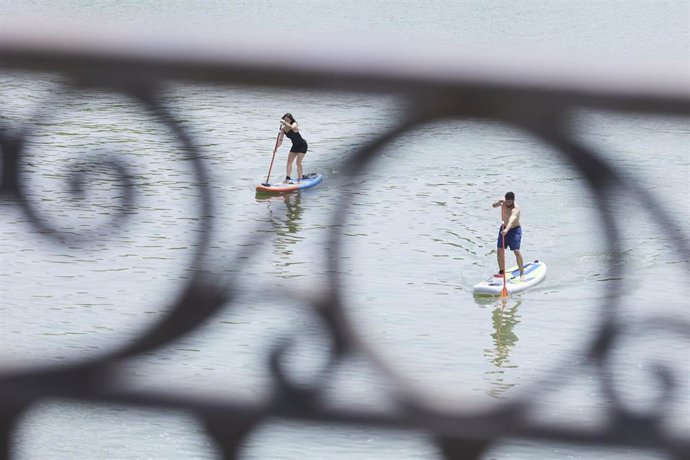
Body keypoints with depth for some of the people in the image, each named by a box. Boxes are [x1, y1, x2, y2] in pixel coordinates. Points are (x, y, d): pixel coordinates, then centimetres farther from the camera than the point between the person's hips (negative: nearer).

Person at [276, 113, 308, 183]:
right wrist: (276, 147, -27)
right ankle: (288, 178, -6)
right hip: (295, 145, 7)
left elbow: (292, 128, -50)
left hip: (302, 145, -7)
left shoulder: (294, 124, -23)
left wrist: (284, 123, -54)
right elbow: (280, 140, -10)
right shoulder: (283, 129, -6)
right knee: (289, 161, -3)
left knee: (298, 162, -13)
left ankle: (300, 179, -5)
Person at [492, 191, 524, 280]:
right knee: (499, 250, 4)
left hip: (514, 230, -6)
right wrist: (499, 202, -36)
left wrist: (507, 229, -64)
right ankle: (501, 271, 20)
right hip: (504, 228, 6)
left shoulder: (515, 209, -31)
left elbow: (512, 219, -47)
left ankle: (522, 273, -7)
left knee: (516, 251, -15)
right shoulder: (503, 201, -10)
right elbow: (494, 205, -14)